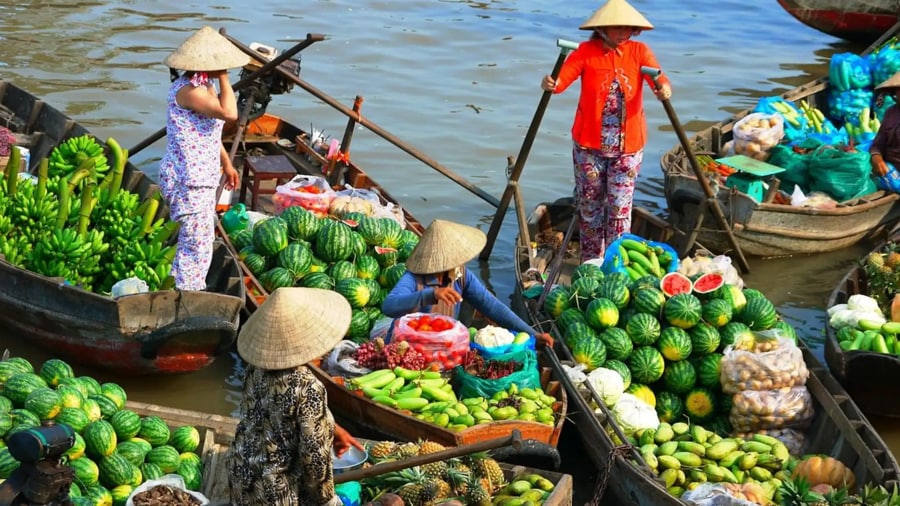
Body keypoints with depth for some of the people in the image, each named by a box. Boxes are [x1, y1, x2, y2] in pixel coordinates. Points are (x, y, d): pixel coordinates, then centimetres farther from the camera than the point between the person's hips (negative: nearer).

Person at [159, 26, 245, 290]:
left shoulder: (203, 86, 10)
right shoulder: (187, 90, -23)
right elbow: (228, 113, -35)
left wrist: (226, 163, 25)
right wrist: (223, 79, -22)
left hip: (203, 177, 11)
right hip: (188, 179, -11)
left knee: (203, 238, 21)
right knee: (197, 241, -6)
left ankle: (181, 287, 34)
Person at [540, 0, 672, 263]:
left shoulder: (639, 52, -2)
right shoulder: (586, 51, -5)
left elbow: (659, 79, -17)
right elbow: (562, 78, -19)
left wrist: (664, 88, -41)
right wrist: (550, 84, -43)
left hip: (628, 145, 0)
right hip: (589, 145, 0)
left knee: (620, 207, 0)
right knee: (589, 204, 11)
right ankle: (590, 264, 26)